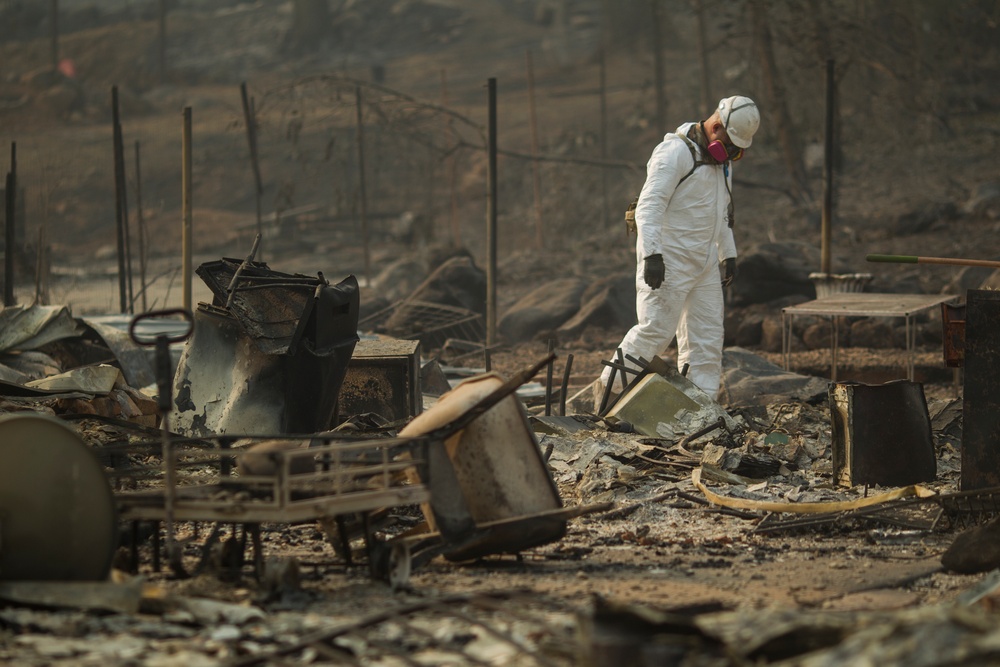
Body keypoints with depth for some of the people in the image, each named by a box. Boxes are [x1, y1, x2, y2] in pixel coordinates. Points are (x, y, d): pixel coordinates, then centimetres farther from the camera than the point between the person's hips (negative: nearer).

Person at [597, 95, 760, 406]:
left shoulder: (721, 158, 14)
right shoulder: (675, 152, -15)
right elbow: (649, 206, -21)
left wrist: (728, 253, 23)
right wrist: (652, 254, -29)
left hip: (704, 262, 9)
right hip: (668, 260, -9)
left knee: (707, 335, 4)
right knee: (656, 329, -10)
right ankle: (607, 386, 3)